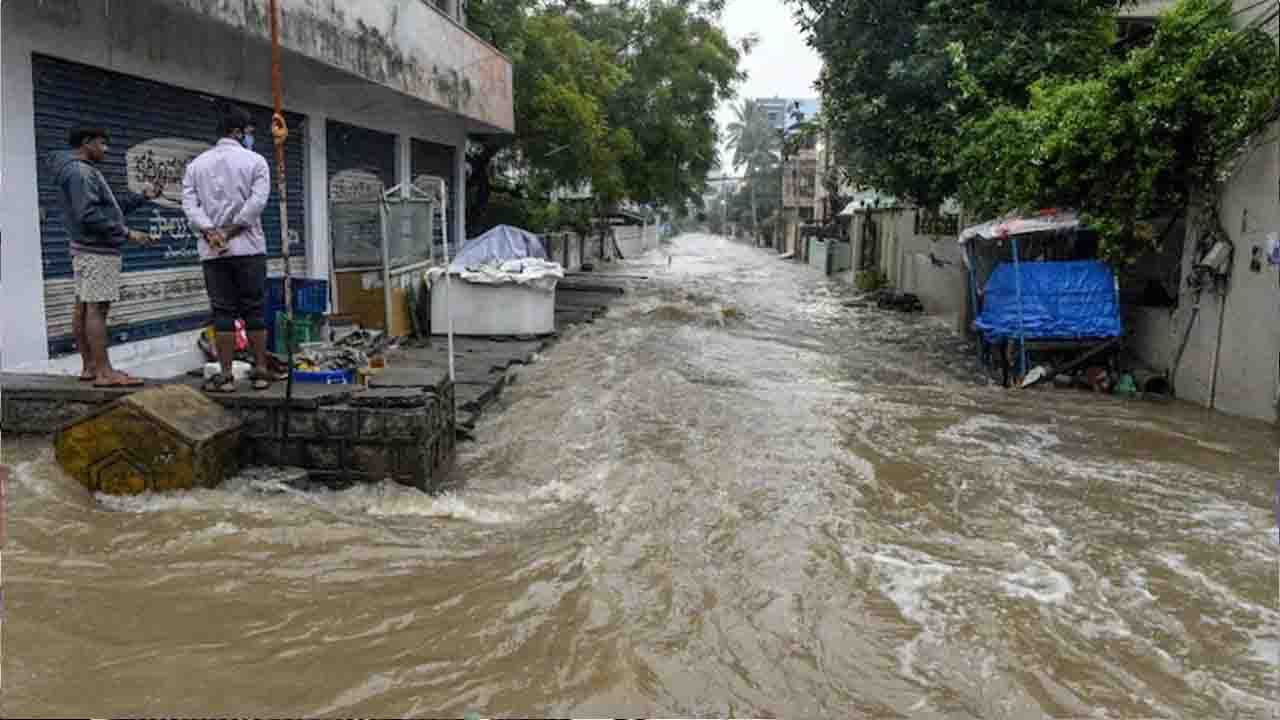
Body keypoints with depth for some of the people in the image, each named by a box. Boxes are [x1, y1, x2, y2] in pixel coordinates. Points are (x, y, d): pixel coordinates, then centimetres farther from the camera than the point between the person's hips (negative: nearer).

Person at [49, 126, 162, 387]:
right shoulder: (80, 171, -13)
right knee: (96, 308, -12)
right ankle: (104, 372, -13)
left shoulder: (83, 171, 19)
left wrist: (142, 197, 18)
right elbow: (89, 215, -23)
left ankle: (89, 366, 17)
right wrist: (127, 233, -20)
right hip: (97, 251, -11)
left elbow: (109, 206, 23)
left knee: (83, 308, 11)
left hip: (89, 249, 11)